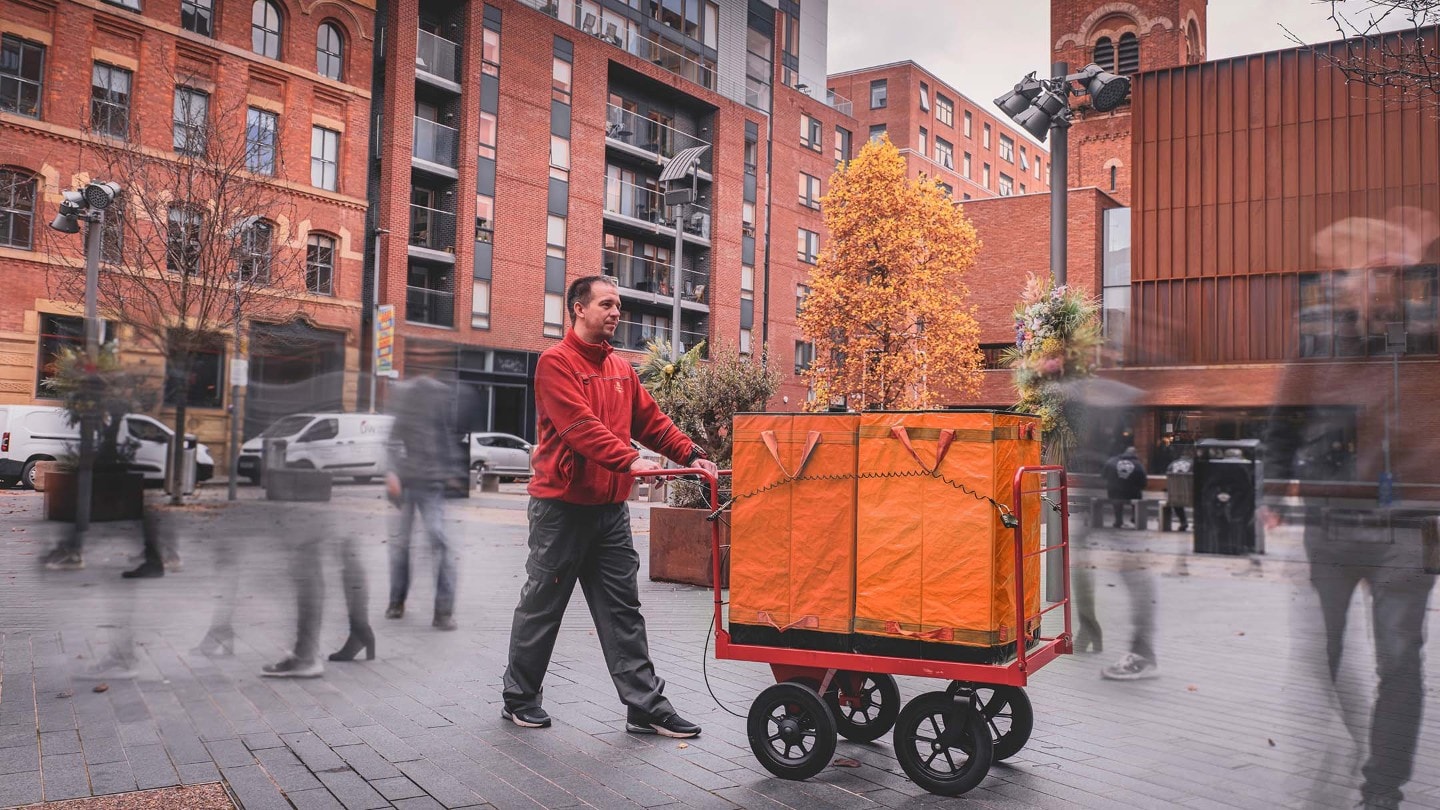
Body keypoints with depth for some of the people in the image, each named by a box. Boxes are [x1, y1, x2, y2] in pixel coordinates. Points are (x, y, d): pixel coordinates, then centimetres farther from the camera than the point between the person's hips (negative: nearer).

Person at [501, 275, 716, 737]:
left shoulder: (621, 369, 15)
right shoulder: (556, 362, -9)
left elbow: (651, 420, 12)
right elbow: (580, 424, -21)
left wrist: (691, 455, -1)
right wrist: (628, 460, -30)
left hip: (611, 508, 7)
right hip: (562, 506, -6)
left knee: (623, 611, 7)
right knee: (541, 607, 6)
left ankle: (645, 706, 11)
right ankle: (520, 698, 22)